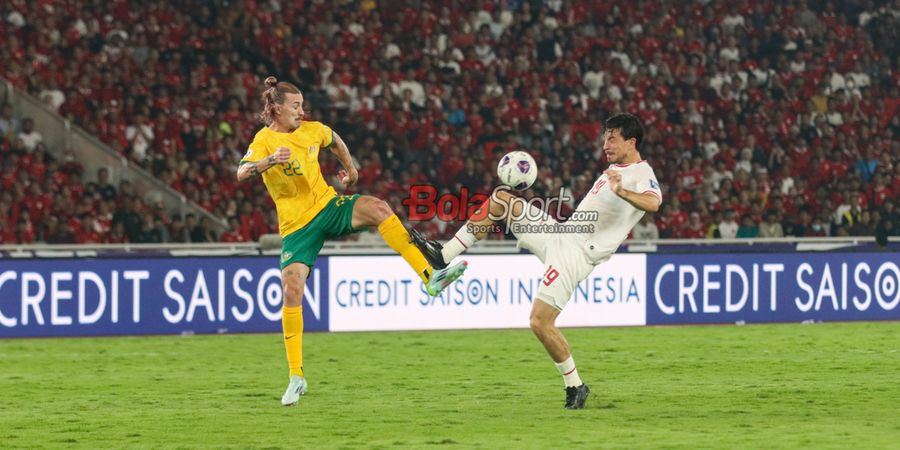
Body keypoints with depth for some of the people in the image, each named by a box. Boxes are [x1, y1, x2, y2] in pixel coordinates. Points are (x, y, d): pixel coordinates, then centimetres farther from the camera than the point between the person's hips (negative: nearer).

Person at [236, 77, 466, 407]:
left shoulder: (312, 131, 4)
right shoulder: (265, 140, -11)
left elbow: (335, 141, 30)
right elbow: (242, 173, -31)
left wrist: (350, 169, 32)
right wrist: (270, 160, -48)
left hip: (328, 205, 3)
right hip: (297, 225, -3)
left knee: (377, 208, -25)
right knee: (292, 290, -13)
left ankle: (430, 277, -28)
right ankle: (296, 378, -2)